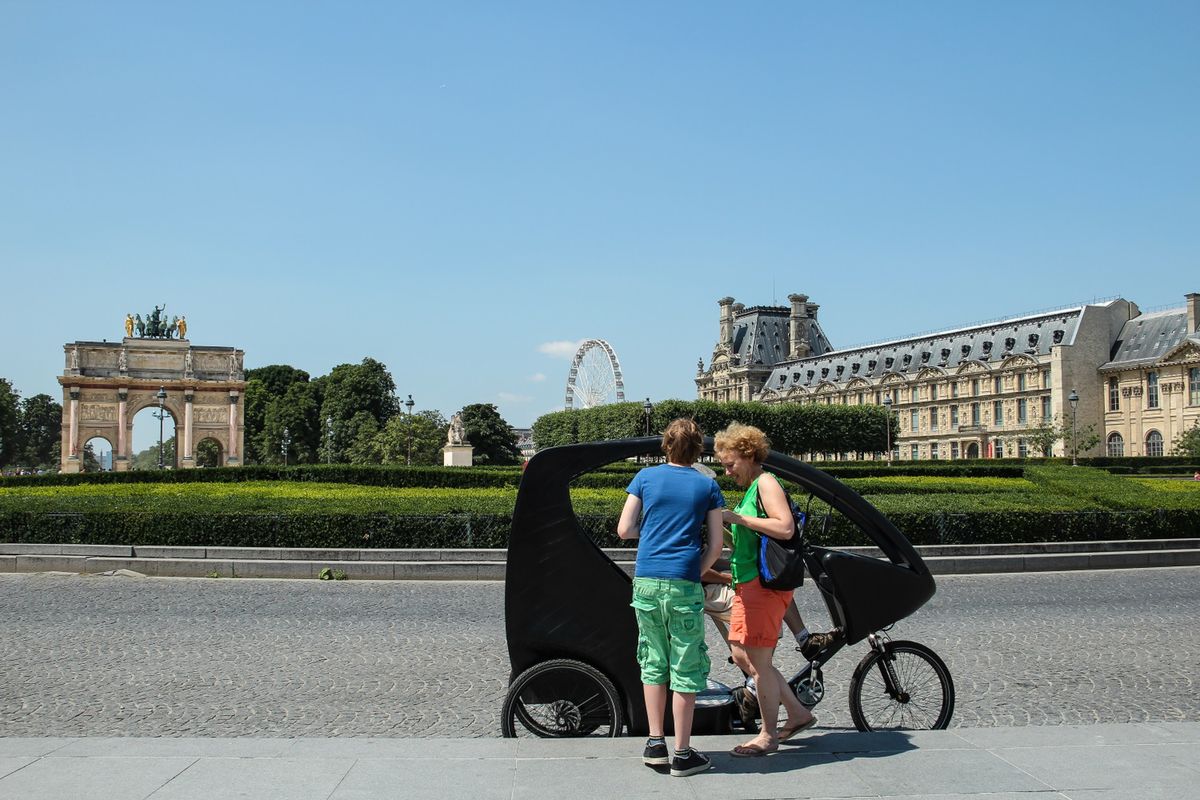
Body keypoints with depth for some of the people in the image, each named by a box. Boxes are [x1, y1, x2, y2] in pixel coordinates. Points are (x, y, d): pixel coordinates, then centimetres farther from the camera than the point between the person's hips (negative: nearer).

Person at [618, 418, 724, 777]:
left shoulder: (646, 477, 6)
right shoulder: (707, 486, 4)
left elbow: (624, 530, 4)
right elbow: (715, 545, 1)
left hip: (646, 582, 2)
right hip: (684, 585, -2)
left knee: (653, 663, 15)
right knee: (685, 670, 4)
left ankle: (655, 743, 16)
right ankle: (682, 754, 8)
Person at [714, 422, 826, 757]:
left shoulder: (766, 482, -10)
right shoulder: (751, 488, 19)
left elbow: (785, 528, -24)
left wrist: (739, 518, -20)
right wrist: (729, 523, 11)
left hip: (765, 585, -11)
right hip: (747, 584, 11)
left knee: (759, 661, -3)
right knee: (741, 656, 14)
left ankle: (768, 736, 10)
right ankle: (798, 714, 24)